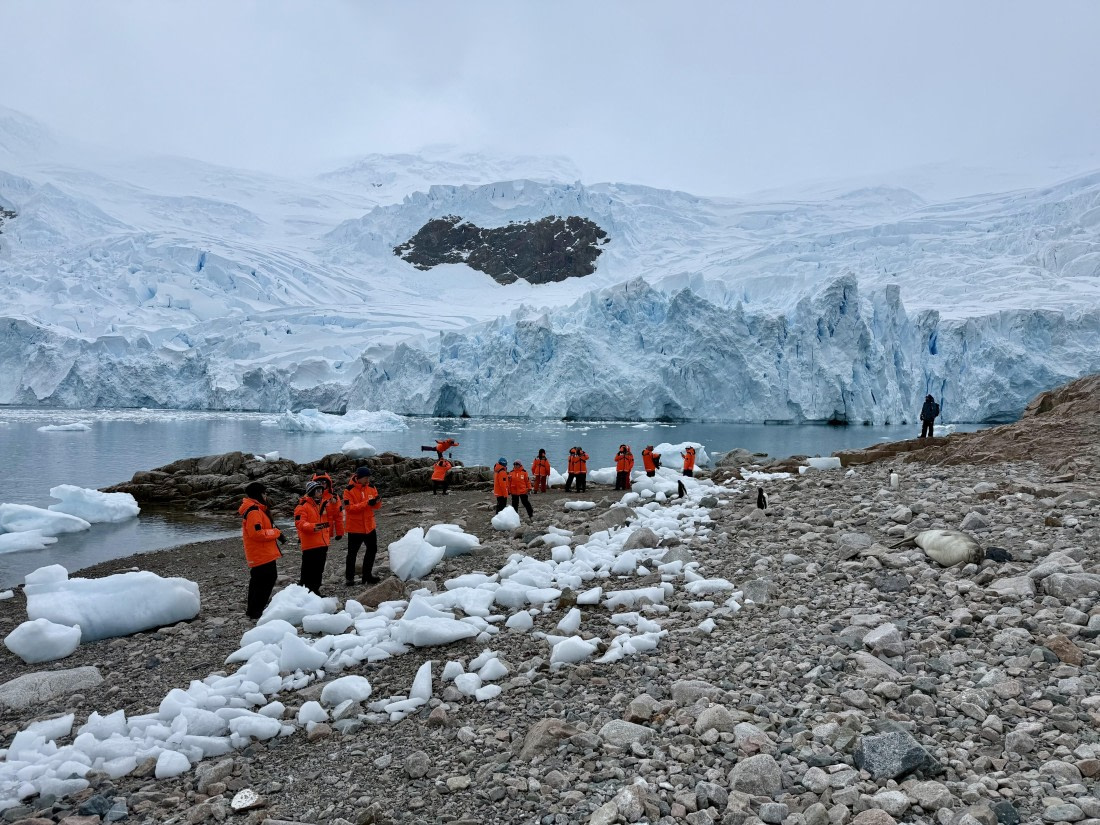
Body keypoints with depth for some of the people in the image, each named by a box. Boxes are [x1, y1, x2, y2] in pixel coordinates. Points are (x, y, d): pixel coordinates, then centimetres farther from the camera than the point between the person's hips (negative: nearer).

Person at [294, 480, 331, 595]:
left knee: (319, 569, 15)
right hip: (310, 545, -8)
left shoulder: (323, 504, 13)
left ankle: (315, 590, 27)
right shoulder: (303, 505, -11)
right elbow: (299, 523, -21)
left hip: (323, 543, 8)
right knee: (308, 569, -6)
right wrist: (313, 527, -32)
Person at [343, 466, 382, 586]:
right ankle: (349, 577, 17)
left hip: (370, 526, 6)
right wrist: (367, 503, -29)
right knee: (352, 553, 4)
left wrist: (377, 502, -20)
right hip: (355, 527, -5)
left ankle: (367, 575, 27)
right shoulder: (349, 490, -14)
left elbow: (376, 506, 5)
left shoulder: (371, 488, 1)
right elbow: (349, 507, -21)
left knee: (372, 550, 13)